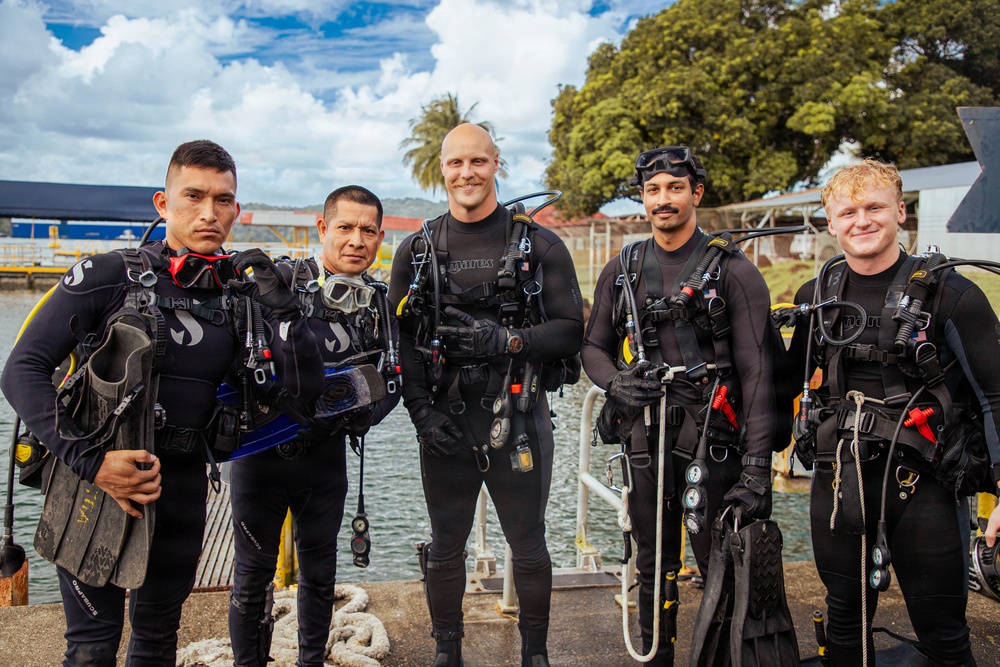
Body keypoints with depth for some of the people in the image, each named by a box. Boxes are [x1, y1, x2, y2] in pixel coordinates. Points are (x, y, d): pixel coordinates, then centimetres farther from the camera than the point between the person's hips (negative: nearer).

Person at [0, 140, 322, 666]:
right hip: (99, 481, -4)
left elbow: (305, 384, 0)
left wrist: (280, 302, -11)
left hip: (183, 486, 4)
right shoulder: (108, 276, -7)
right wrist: (90, 460, -19)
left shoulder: (236, 296, 4)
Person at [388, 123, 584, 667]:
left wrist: (507, 340, -20)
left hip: (517, 421, -1)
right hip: (443, 422, 2)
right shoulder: (417, 251, 6)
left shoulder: (539, 246, 0)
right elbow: (399, 339, 4)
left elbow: (570, 331, -3)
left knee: (529, 546, 11)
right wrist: (421, 411, -7)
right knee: (445, 547, 14)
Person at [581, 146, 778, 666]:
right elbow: (593, 346, 18)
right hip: (643, 438, 4)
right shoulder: (621, 272, 10)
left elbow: (756, 373, -8)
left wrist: (757, 466, -15)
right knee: (653, 564, 15)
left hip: (710, 438, -4)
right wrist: (615, 382, -6)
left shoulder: (733, 271, -3)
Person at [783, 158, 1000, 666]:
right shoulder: (816, 297, 6)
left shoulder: (951, 296, -7)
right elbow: (792, 378, 19)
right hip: (838, 484, 4)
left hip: (924, 486, -4)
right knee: (844, 621, 16)